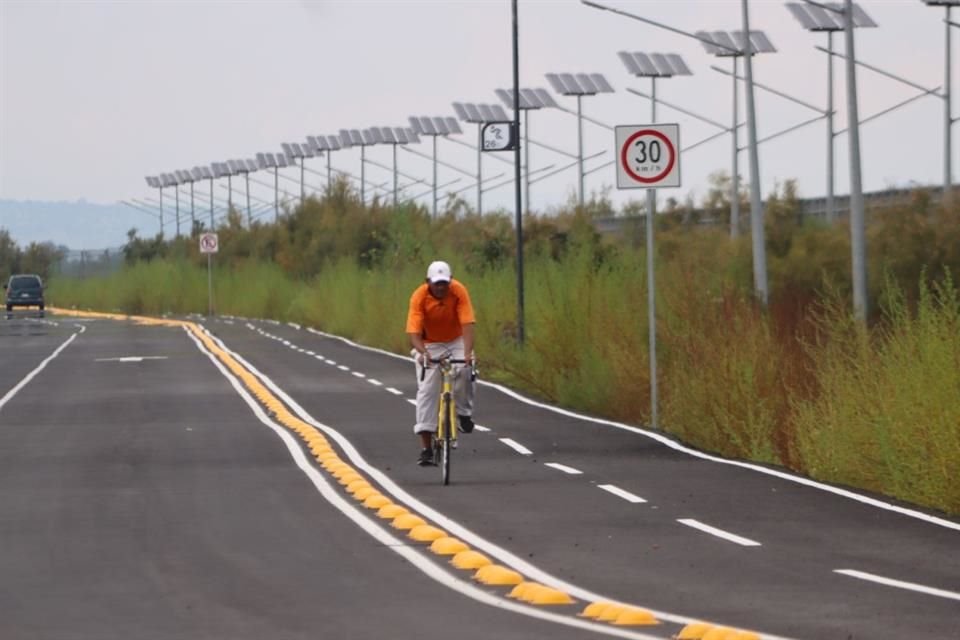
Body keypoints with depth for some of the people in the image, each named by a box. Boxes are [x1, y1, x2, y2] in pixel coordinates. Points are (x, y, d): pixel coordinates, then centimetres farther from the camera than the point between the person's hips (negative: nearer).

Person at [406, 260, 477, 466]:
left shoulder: (459, 291, -23)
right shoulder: (419, 296, -24)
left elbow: (467, 323, -30)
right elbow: (414, 331, -30)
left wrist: (468, 352, -44)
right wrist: (422, 352, -49)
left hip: (456, 341, 0)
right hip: (429, 345, 0)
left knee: (464, 371, -30)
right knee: (426, 391, -12)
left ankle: (464, 413, -4)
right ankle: (426, 447, -11)